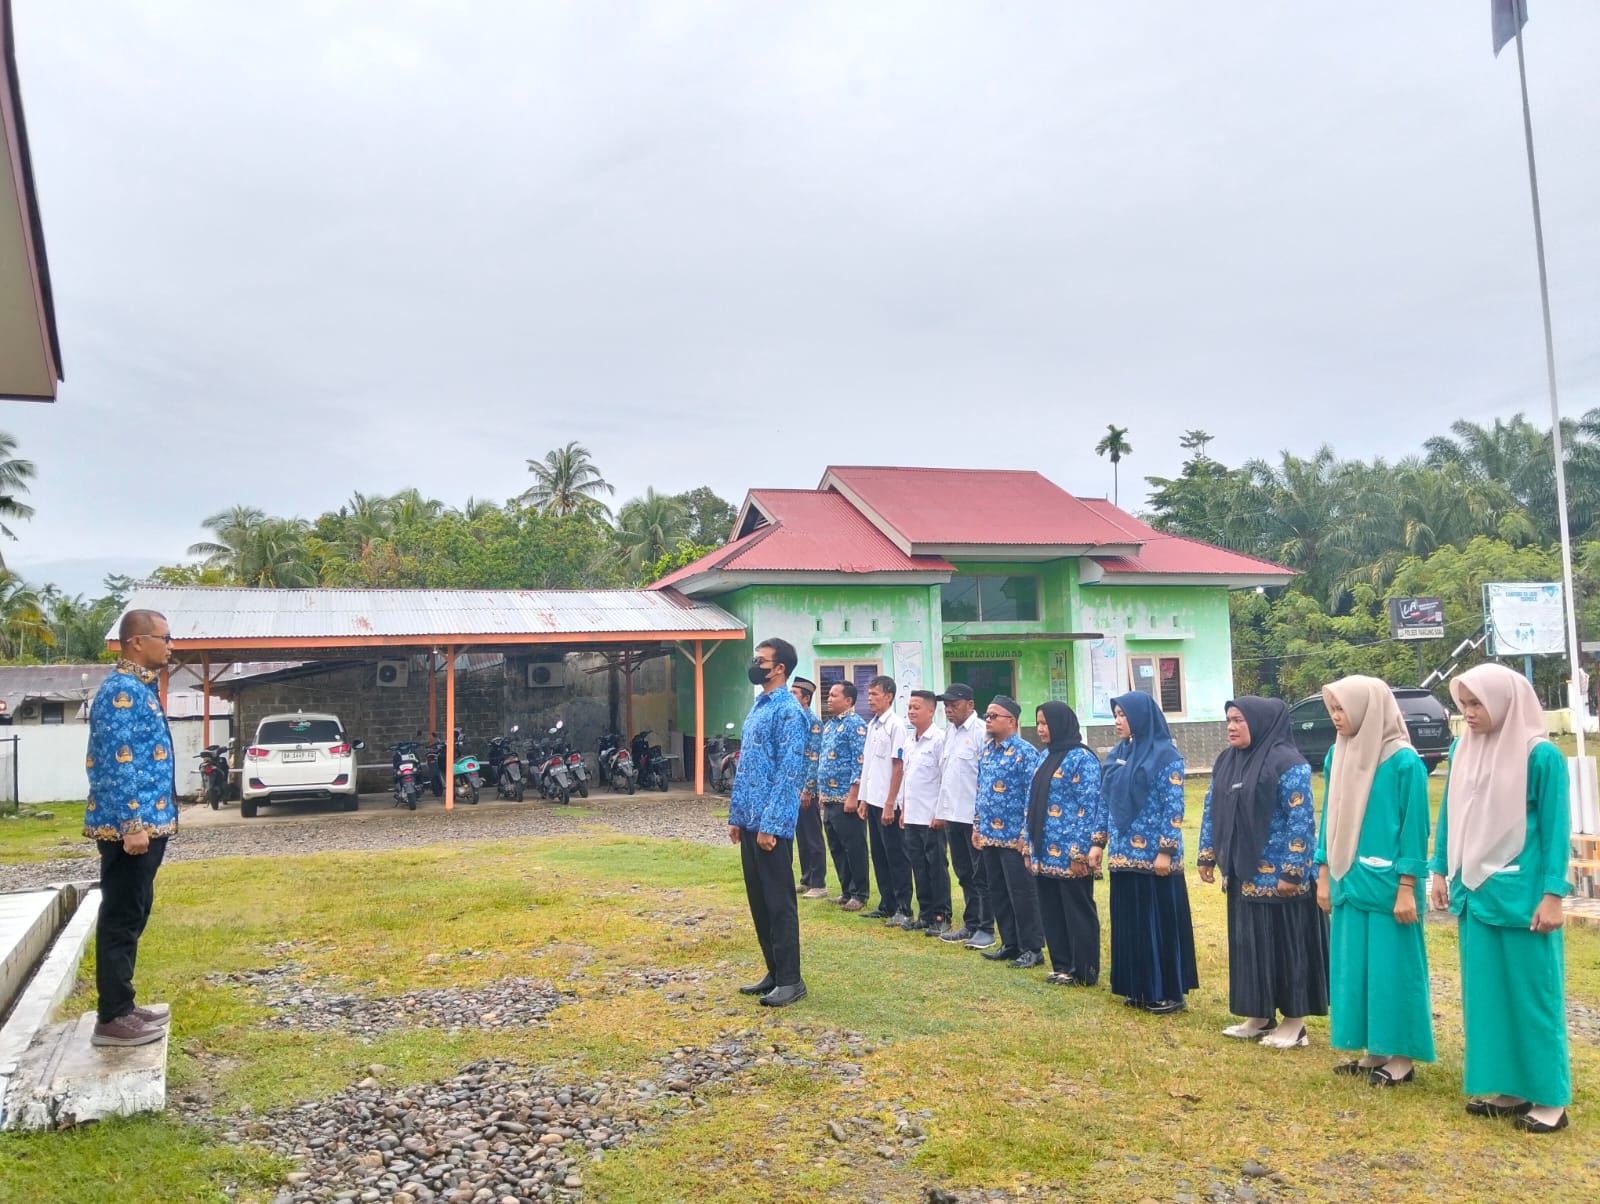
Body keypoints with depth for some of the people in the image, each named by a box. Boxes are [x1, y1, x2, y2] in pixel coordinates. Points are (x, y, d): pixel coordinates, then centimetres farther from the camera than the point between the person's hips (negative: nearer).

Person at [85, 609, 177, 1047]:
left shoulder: (140, 688, 16)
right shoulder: (122, 690, -16)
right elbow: (117, 762, -22)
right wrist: (132, 824, -24)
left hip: (146, 822, 10)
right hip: (130, 826, -10)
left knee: (132, 916, 15)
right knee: (121, 920, -4)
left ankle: (122, 1006, 24)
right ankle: (112, 1018, 4)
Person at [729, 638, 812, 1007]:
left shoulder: (789, 712, -14)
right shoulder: (756, 709, 15)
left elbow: (789, 773, -19)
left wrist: (771, 825, -21)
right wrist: (736, 816, 17)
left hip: (772, 825, -9)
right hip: (750, 822, 9)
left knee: (779, 903, -2)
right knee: (758, 901, 14)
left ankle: (791, 979, 8)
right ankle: (774, 972, 23)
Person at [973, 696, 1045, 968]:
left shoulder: (1025, 752, -13)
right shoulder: (985, 751, 11)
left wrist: (1027, 834, -17)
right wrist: (977, 827, 15)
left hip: (1014, 837, -8)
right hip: (989, 836, 8)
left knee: (1022, 893, 0)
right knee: (998, 893, 14)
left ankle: (1033, 948, 10)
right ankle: (1010, 943, 24)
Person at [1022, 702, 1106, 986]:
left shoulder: (1082, 758, -11)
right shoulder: (1045, 757, 13)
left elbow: (1092, 805, -16)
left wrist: (1083, 850, -19)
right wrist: (1028, 843, 15)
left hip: (1070, 852, -8)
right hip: (1046, 851, 8)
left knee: (1078, 910, 3)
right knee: (1051, 910, 13)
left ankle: (1084, 971, 13)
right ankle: (1062, 965, 25)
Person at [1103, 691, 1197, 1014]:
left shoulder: (1166, 755, -10)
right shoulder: (1119, 754, 11)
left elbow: (1174, 808, -13)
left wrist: (1166, 852, -17)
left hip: (1154, 854, -7)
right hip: (1123, 853, 7)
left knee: (1161, 921, 1)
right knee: (1130, 921, 12)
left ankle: (1170, 992, 11)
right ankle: (1138, 987, 22)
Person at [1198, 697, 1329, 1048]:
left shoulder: (1288, 763, -14)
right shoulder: (1226, 761, 9)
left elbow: (1301, 821, -17)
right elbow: (1211, 811, 15)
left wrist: (1292, 871, -20)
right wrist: (1207, 855, 11)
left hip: (1279, 876, -7)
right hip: (1242, 874, 7)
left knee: (1286, 944, 3)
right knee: (1249, 944, 13)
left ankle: (1294, 1021, 15)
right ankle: (1260, 1015, 25)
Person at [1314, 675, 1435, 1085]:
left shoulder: (1404, 762, -13)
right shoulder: (1337, 756, 5)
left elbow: (1414, 827, -12)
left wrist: (1407, 887, -13)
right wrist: (1324, 875, 11)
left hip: (1387, 883, -7)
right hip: (1348, 881, 7)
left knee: (1392, 967, 3)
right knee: (1355, 966, 12)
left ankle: (1401, 1058, 16)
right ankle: (1372, 1051, 25)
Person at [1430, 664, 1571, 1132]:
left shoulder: (1541, 756, -11)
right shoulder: (1462, 751, 5)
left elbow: (1555, 828, -10)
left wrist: (1553, 894, -13)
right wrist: (1441, 870, 12)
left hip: (1522, 893, -6)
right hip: (1475, 891, 6)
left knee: (1532, 993, 3)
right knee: (1486, 991, 11)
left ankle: (1549, 1098, 15)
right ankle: (1503, 1087, 23)